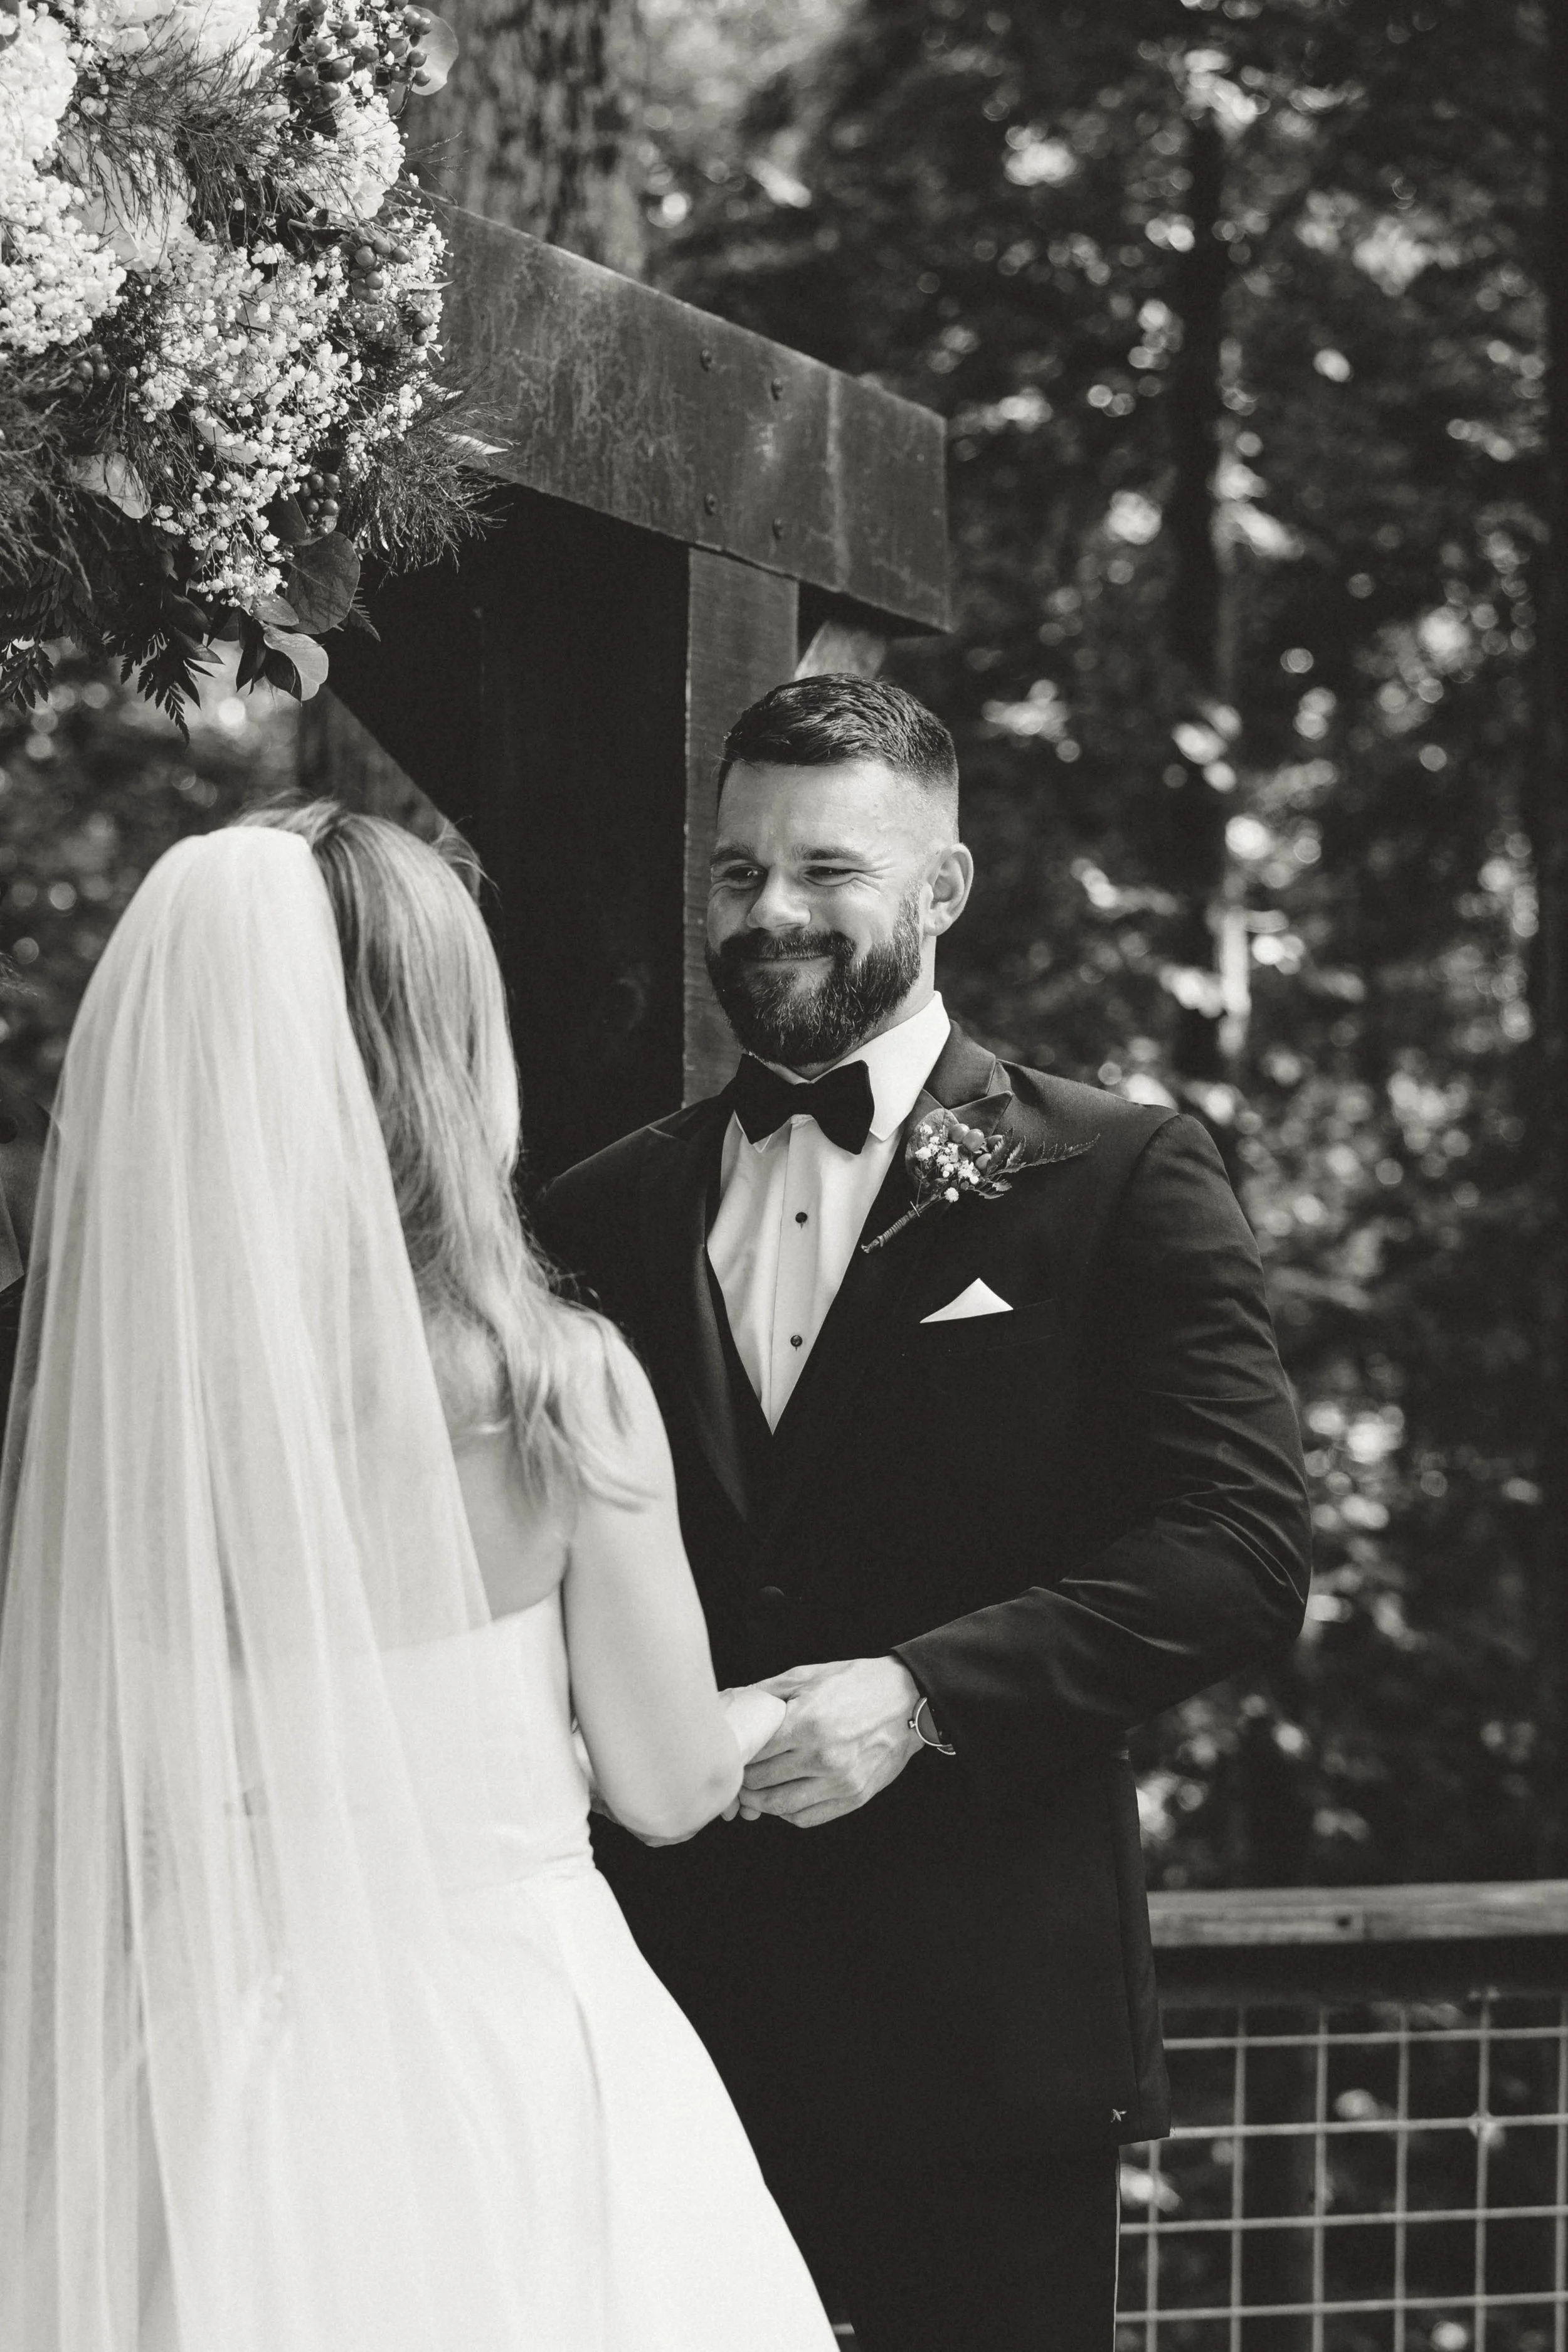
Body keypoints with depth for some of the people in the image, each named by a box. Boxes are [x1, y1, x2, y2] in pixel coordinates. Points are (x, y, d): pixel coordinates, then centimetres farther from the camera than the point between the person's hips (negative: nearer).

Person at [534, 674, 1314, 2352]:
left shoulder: (1119, 1178, 0)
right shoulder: (604, 1216, 12)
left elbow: (1242, 1544, -9)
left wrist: (922, 1692, -19)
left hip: (982, 2031, -3)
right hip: (669, 2008, 3)